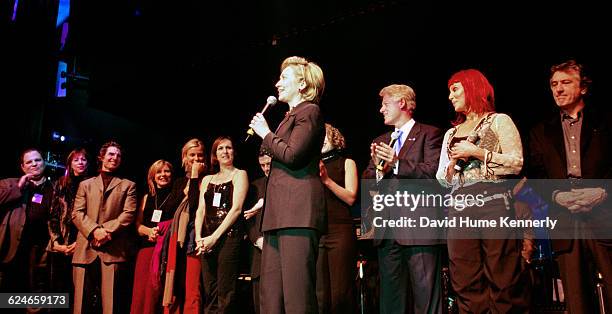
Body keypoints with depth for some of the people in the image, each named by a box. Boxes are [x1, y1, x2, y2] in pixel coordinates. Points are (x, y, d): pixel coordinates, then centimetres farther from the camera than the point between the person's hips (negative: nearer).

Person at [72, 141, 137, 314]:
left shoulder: (128, 186, 16)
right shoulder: (85, 184, 20)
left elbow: (129, 214, 2)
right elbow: (77, 213, 7)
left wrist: (107, 231, -12)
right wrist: (95, 230, -11)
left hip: (114, 251, -2)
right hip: (86, 250, 2)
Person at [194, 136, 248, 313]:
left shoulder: (239, 175, 6)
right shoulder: (207, 180, 21)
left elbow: (236, 209, -6)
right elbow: (201, 210, 12)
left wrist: (215, 237, -13)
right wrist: (199, 237, -5)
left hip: (229, 235, -5)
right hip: (207, 239, 5)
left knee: (225, 294, -10)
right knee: (210, 293, 3)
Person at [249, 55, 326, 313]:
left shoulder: (309, 111, -1)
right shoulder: (292, 115, 28)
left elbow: (292, 155, -13)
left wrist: (266, 134, -1)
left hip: (298, 210, -10)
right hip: (280, 213, 10)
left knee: (297, 293, -11)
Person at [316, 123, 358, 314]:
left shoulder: (346, 162, 12)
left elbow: (351, 198, 0)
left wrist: (327, 180, -11)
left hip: (340, 231, -3)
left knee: (340, 293, -9)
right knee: (320, 294, -2)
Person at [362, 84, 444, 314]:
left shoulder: (429, 134, 5)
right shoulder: (380, 141, 22)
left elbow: (433, 171, -9)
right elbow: (367, 181, 15)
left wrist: (397, 163, -17)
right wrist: (378, 168, -6)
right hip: (388, 230, 6)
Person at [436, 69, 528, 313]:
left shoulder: (498, 121, 10)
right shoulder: (451, 133, 24)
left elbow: (517, 162, -2)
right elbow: (442, 179, 22)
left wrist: (477, 152, -5)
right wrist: (454, 161, 3)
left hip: (494, 202, -4)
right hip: (459, 210, 5)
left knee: (502, 281, -8)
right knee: (467, 286, 1)